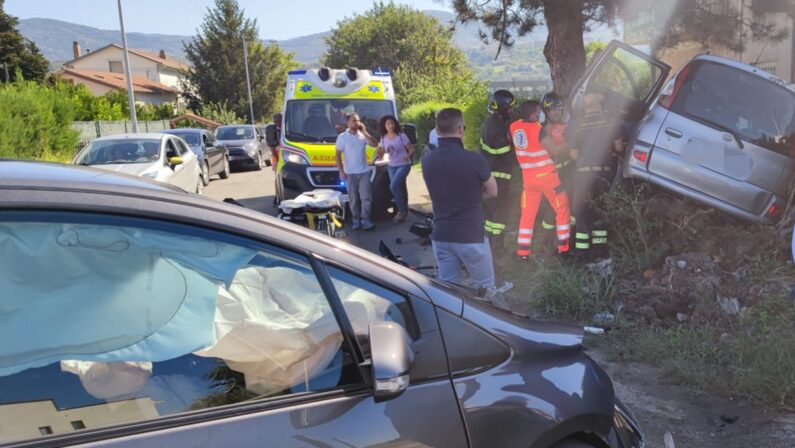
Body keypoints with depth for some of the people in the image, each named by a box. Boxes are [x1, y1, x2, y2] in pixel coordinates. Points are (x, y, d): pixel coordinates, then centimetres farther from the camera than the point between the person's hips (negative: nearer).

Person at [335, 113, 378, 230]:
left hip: (364, 172, 2)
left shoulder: (363, 135, 6)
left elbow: (375, 144, -6)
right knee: (353, 198, 4)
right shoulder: (342, 137, -1)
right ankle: (356, 220, 13)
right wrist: (341, 171, -8)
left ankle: (366, 220, -2)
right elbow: (338, 155, -1)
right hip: (350, 173, -2)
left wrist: (364, 132, -9)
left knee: (366, 197, -4)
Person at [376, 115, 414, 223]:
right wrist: (379, 150, -14)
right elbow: (381, 156, 8)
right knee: (399, 188, 7)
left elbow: (411, 149, -6)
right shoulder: (383, 138, 2)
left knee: (393, 186, -19)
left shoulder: (401, 136, -10)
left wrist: (408, 156, -27)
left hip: (404, 165, -5)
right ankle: (403, 210, 20)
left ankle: (401, 210, -8)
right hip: (392, 166, 5)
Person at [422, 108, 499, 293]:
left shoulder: (427, 160, 0)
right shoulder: (473, 159, -17)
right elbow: (492, 192, -2)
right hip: (471, 237, -5)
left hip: (441, 236, 5)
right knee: (485, 289, 11)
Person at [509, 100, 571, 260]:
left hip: (528, 177, 5)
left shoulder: (514, 126, -4)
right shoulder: (539, 129, -19)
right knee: (562, 208, 12)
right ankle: (564, 246, 15)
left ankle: (523, 250, 11)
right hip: (546, 176, -5)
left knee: (527, 213, 12)